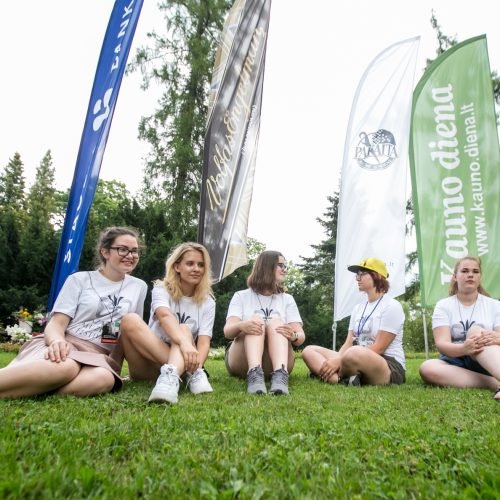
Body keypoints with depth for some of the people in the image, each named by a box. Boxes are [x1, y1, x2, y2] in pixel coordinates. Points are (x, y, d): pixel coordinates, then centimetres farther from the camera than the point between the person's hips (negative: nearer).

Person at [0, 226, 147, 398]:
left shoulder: (139, 287, 14)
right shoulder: (79, 279, 7)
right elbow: (56, 323, -1)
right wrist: (57, 341, -24)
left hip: (98, 355, 2)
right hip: (66, 346, -1)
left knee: (103, 379, -39)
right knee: (64, 367, -42)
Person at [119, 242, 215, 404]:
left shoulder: (207, 303, 1)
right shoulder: (161, 290, -4)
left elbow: (204, 342, -11)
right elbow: (165, 316, -27)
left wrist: (196, 364, -35)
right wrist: (185, 343, -47)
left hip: (182, 360, 1)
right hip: (149, 364, -1)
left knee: (184, 329, -29)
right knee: (130, 320, -29)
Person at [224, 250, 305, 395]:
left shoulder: (287, 299, 14)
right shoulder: (241, 296, 8)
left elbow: (301, 336, 2)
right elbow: (227, 331, -7)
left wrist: (293, 335, -24)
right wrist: (241, 326, -32)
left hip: (275, 362, 1)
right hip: (242, 361, -1)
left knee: (276, 323, -23)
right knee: (256, 320, -24)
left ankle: (280, 375, -47)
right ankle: (254, 374, -48)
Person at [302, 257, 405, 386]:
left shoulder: (392, 306, -7)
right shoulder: (358, 308, 16)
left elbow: (378, 348, -15)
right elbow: (348, 343, 8)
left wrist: (339, 360, -20)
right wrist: (336, 360, -14)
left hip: (391, 368, -8)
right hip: (359, 363, 8)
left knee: (355, 353, -42)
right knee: (309, 350, -2)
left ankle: (342, 379, -13)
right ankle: (342, 379, -25)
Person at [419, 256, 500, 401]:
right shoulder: (443, 305, 4)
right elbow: (441, 344, -10)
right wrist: (463, 348, -33)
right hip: (455, 361, 0)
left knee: (475, 331, -30)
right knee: (426, 368, -34)